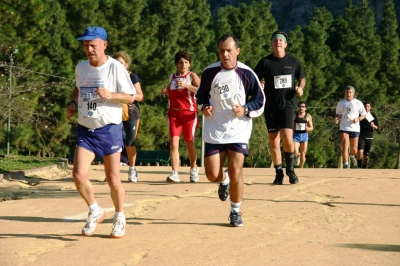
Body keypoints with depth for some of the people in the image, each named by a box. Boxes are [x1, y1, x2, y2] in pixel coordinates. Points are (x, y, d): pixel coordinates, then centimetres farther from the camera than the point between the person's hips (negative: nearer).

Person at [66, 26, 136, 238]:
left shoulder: (115, 67, -11)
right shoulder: (81, 68, 5)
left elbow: (131, 97, -8)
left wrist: (110, 95, -25)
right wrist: (72, 103, 7)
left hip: (109, 129, -4)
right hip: (85, 130, 4)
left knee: (112, 179, 4)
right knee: (79, 175, -11)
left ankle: (120, 218, 27)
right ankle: (95, 212, 13)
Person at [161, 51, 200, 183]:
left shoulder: (192, 76, -2)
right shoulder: (172, 77, 13)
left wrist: (186, 85, -25)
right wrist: (166, 92, 6)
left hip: (189, 113, -3)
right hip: (174, 112, 3)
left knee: (189, 142, 9)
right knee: (173, 143, -10)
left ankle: (194, 169, 31)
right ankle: (174, 173, -14)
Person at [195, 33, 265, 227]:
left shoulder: (246, 73, -7)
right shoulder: (209, 72, -2)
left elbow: (260, 100, 2)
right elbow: (201, 94, 14)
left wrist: (245, 110, -15)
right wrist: (204, 107, -6)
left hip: (238, 131, -2)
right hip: (214, 132, 2)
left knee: (235, 171, -10)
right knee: (212, 175, -1)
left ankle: (235, 212, 10)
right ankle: (224, 180, 38)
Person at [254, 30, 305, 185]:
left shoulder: (293, 61, 6)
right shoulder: (265, 62, 3)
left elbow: (302, 78, 19)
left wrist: (300, 88, -2)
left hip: (288, 104, -1)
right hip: (271, 105, 1)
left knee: (287, 137, -15)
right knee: (273, 140, 3)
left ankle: (290, 169, 5)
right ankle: (278, 172, 16)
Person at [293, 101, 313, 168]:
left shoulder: (308, 116, 3)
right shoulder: (294, 115, 1)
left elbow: (311, 127, 7)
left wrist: (308, 128, -16)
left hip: (304, 135, 1)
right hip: (296, 135, -1)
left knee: (303, 154, 2)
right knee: (295, 153, -15)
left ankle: (301, 168, 18)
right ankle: (298, 156, 23)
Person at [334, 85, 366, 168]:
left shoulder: (358, 103, 1)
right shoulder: (341, 103, 6)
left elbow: (364, 114, 8)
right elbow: (338, 114, 17)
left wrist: (358, 119, -12)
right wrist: (337, 118, -6)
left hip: (355, 128, 0)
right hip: (344, 128, 0)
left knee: (354, 149, 6)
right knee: (345, 145, -17)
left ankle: (352, 156, 41)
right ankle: (346, 164, -13)